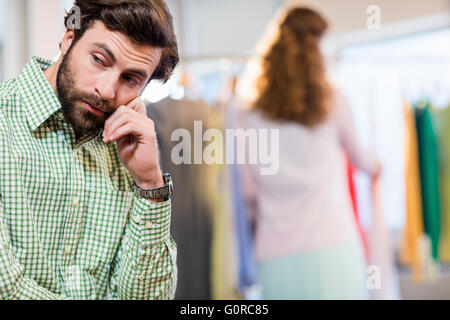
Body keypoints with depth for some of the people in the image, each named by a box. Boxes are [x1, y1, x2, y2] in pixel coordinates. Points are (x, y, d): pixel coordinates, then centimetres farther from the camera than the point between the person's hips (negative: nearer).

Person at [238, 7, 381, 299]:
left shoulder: (252, 117, 5)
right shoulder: (332, 102, 2)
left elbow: (249, 190, 8)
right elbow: (358, 156, 19)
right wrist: (374, 166, 42)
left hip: (276, 255, 2)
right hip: (333, 244, -1)